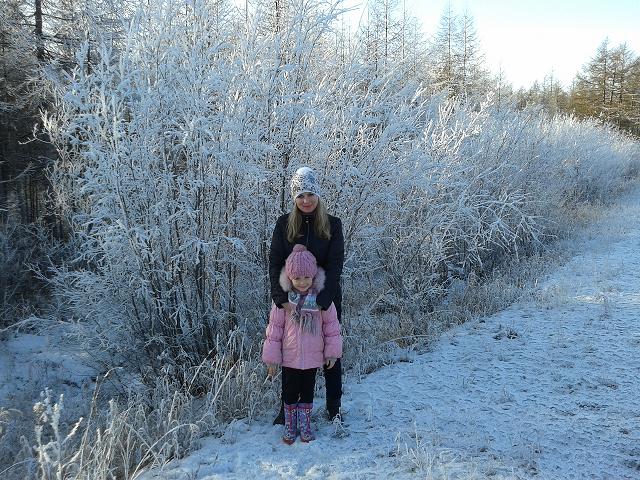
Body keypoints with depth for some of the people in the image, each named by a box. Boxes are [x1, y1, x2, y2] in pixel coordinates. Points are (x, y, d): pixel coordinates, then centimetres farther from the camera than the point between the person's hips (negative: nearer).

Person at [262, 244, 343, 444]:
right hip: (289, 357, 0)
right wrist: (271, 357, -5)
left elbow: (331, 324, -2)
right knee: (290, 393, 11)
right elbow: (275, 327, -6)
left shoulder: (321, 297, -9)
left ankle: (305, 426, 32)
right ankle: (290, 427, 29)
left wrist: (332, 351, -2)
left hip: (313, 357, 1)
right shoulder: (283, 298, -10)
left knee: (307, 392, 15)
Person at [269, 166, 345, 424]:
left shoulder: (332, 224, -3)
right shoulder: (284, 224, 0)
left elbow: (335, 264, -10)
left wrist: (320, 300, -22)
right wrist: (281, 298, -19)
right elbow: (275, 262, -5)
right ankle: (287, 405, 24)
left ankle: (334, 407, 24)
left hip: (326, 300, 0)